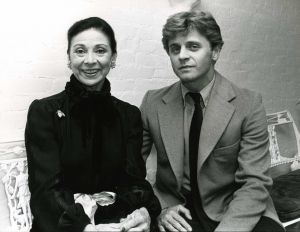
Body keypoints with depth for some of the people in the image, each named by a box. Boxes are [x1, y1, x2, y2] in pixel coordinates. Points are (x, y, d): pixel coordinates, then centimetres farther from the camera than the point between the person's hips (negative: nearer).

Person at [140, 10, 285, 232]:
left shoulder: (249, 105, -8)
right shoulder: (153, 103, -2)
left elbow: (254, 184, -11)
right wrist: (158, 209, -12)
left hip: (233, 214, 0)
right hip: (174, 211, 1)